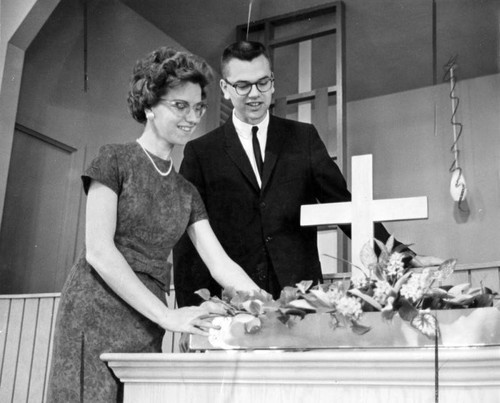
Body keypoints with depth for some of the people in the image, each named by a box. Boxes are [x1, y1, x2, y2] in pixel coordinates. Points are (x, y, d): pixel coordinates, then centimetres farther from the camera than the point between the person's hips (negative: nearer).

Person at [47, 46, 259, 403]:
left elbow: (220, 263, 8)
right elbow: (98, 251, -11)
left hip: (147, 330, 5)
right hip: (97, 317, -5)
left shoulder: (186, 192, 15)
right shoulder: (115, 160, -2)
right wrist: (167, 315, -16)